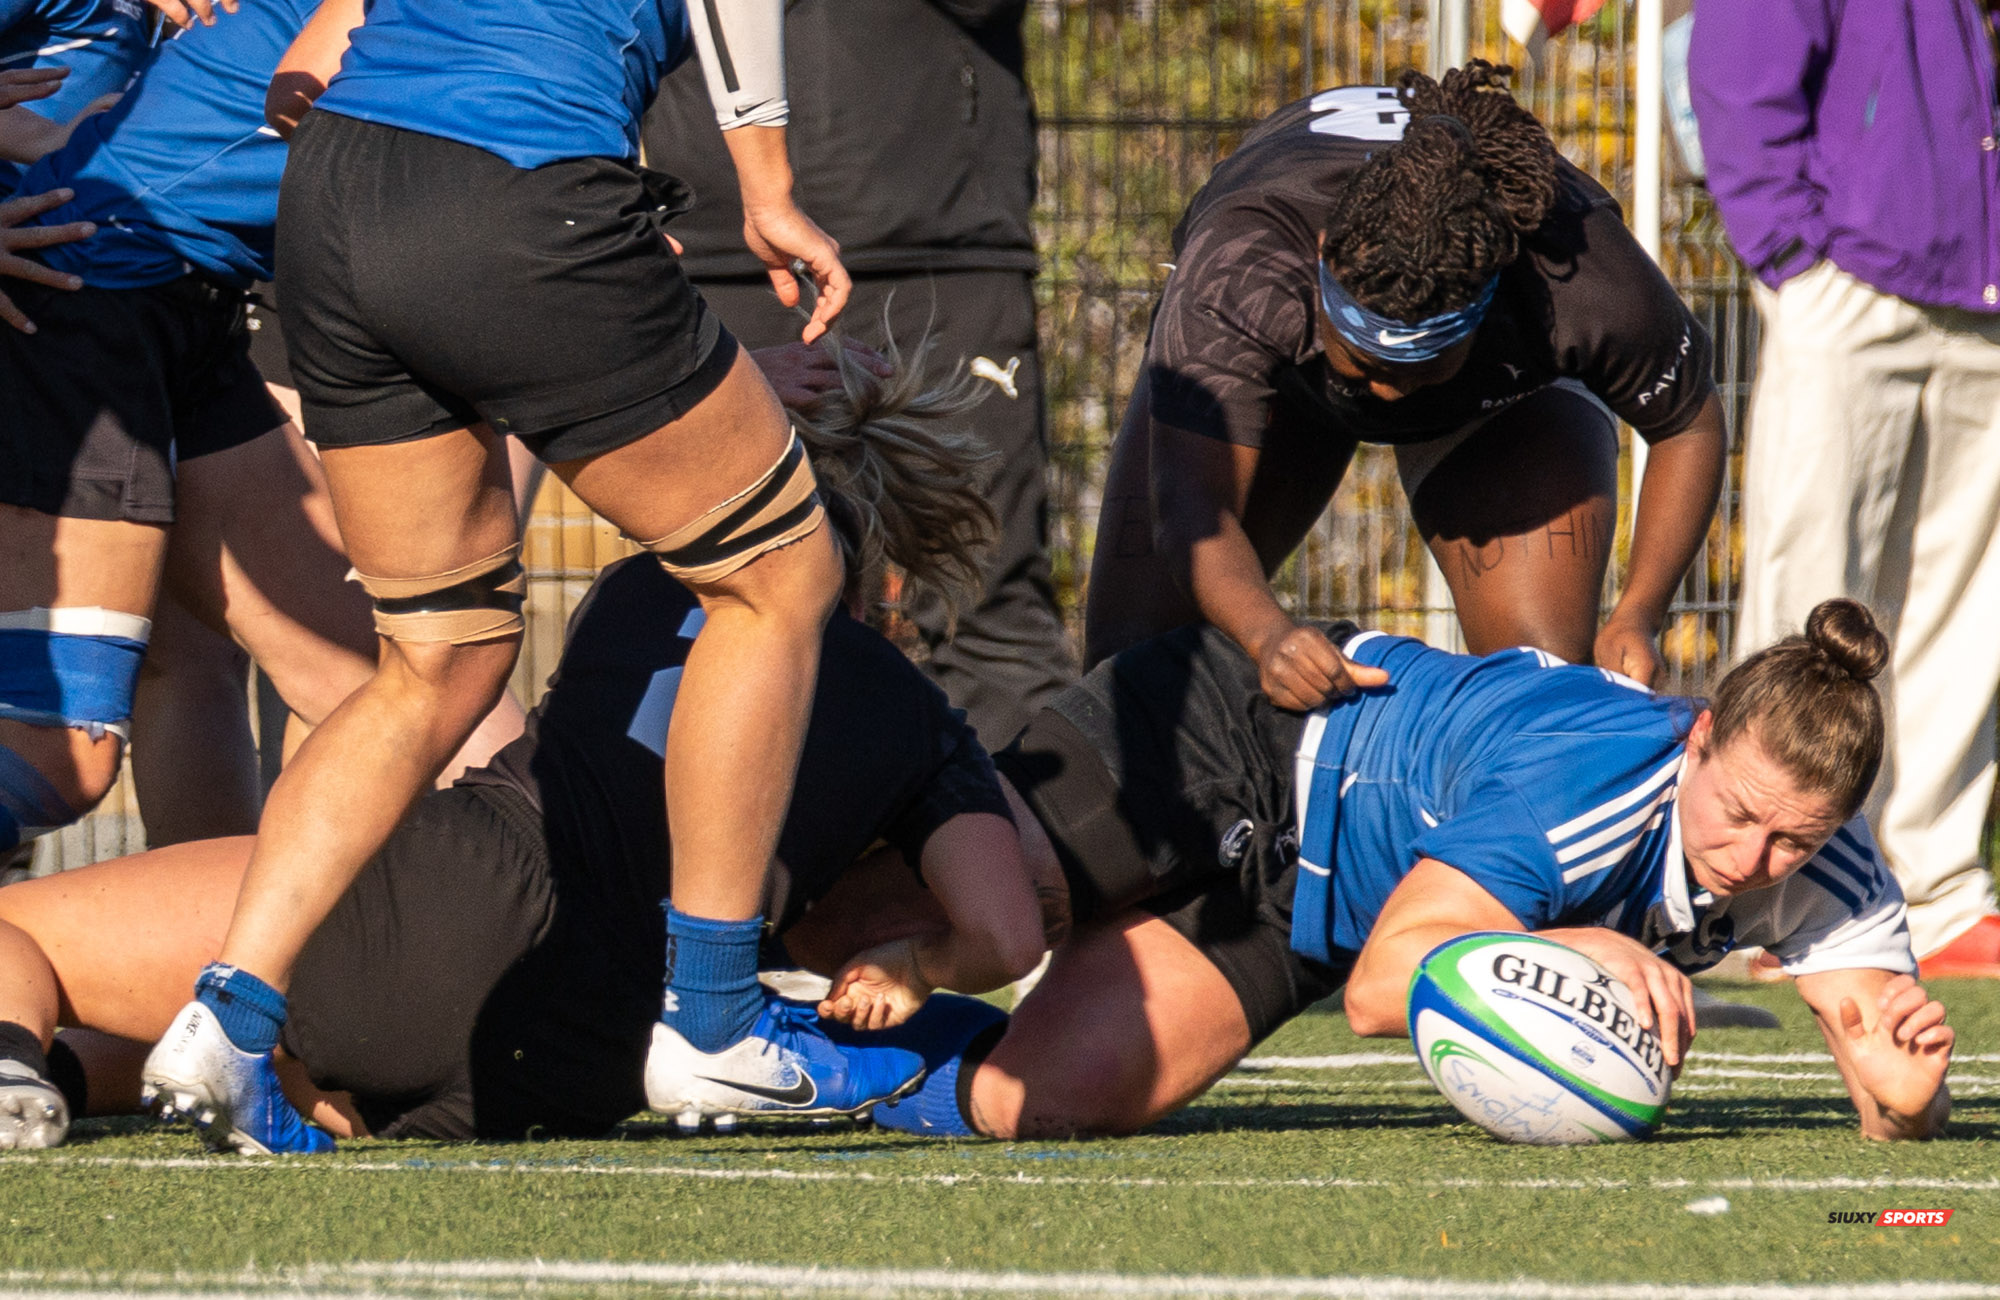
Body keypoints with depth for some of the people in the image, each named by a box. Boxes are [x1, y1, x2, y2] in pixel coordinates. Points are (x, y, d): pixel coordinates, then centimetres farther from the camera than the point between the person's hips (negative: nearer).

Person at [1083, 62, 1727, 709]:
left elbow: (1690, 421, -20)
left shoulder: (1584, 279, -40)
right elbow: (1190, 505, -48)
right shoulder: (1236, 271, -45)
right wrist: (1267, 631, -68)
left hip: (1501, 389, 0)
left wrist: (1637, 614, -33)